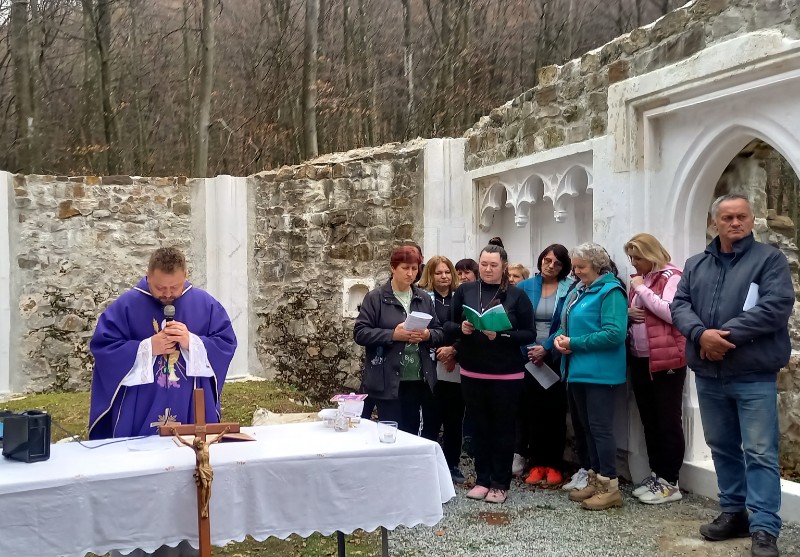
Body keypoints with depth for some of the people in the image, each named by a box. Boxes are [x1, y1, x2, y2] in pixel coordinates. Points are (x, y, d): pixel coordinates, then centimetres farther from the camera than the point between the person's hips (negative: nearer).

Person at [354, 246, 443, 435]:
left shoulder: (424, 298, 11)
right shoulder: (375, 297, -3)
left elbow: (439, 332, 13)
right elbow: (360, 333, -8)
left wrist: (427, 335, -10)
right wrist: (393, 335, -19)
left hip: (418, 380, 5)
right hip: (387, 381, -4)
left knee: (412, 433, 12)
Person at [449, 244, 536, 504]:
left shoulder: (517, 295, -5)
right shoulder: (465, 291, 2)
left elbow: (529, 334, -7)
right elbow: (449, 325, 7)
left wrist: (500, 335, -21)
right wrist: (461, 328, -15)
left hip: (506, 375, -2)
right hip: (472, 372, 3)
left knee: (503, 428, 6)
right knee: (479, 427, 11)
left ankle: (500, 484, 16)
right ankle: (482, 480, 23)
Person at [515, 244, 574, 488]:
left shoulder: (570, 289, -1)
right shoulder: (525, 287, 6)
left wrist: (546, 348, -15)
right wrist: (529, 349, -10)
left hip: (555, 357, -2)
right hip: (529, 357, 2)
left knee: (555, 411, 2)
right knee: (532, 410, 4)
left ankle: (554, 465, 11)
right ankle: (537, 463, 13)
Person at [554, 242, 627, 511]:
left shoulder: (610, 291, -12)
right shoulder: (578, 291, 14)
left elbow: (614, 334, -22)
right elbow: (569, 325, 23)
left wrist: (574, 344, -18)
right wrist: (561, 338, -1)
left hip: (600, 372, -9)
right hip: (579, 370, 9)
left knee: (600, 427, -5)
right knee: (587, 427, 14)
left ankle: (610, 487, 3)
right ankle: (595, 481, 23)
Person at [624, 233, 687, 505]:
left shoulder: (671, 277, -8)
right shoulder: (639, 279, 16)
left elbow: (671, 313, -21)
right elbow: (629, 314, 24)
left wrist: (642, 289, -15)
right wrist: (628, 313, 1)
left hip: (666, 360, -8)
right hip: (639, 360, 8)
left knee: (668, 422, -1)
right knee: (649, 421, 14)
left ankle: (670, 482, 5)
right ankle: (656, 474, 24)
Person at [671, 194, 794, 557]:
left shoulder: (769, 259, -1)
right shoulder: (695, 265, 14)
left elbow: (777, 305, -14)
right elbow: (679, 305, 5)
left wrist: (727, 335, -17)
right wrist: (701, 334, -16)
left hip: (754, 375, -5)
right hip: (708, 374, 5)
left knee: (760, 453, -5)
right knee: (722, 447, 15)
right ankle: (734, 512, 27)